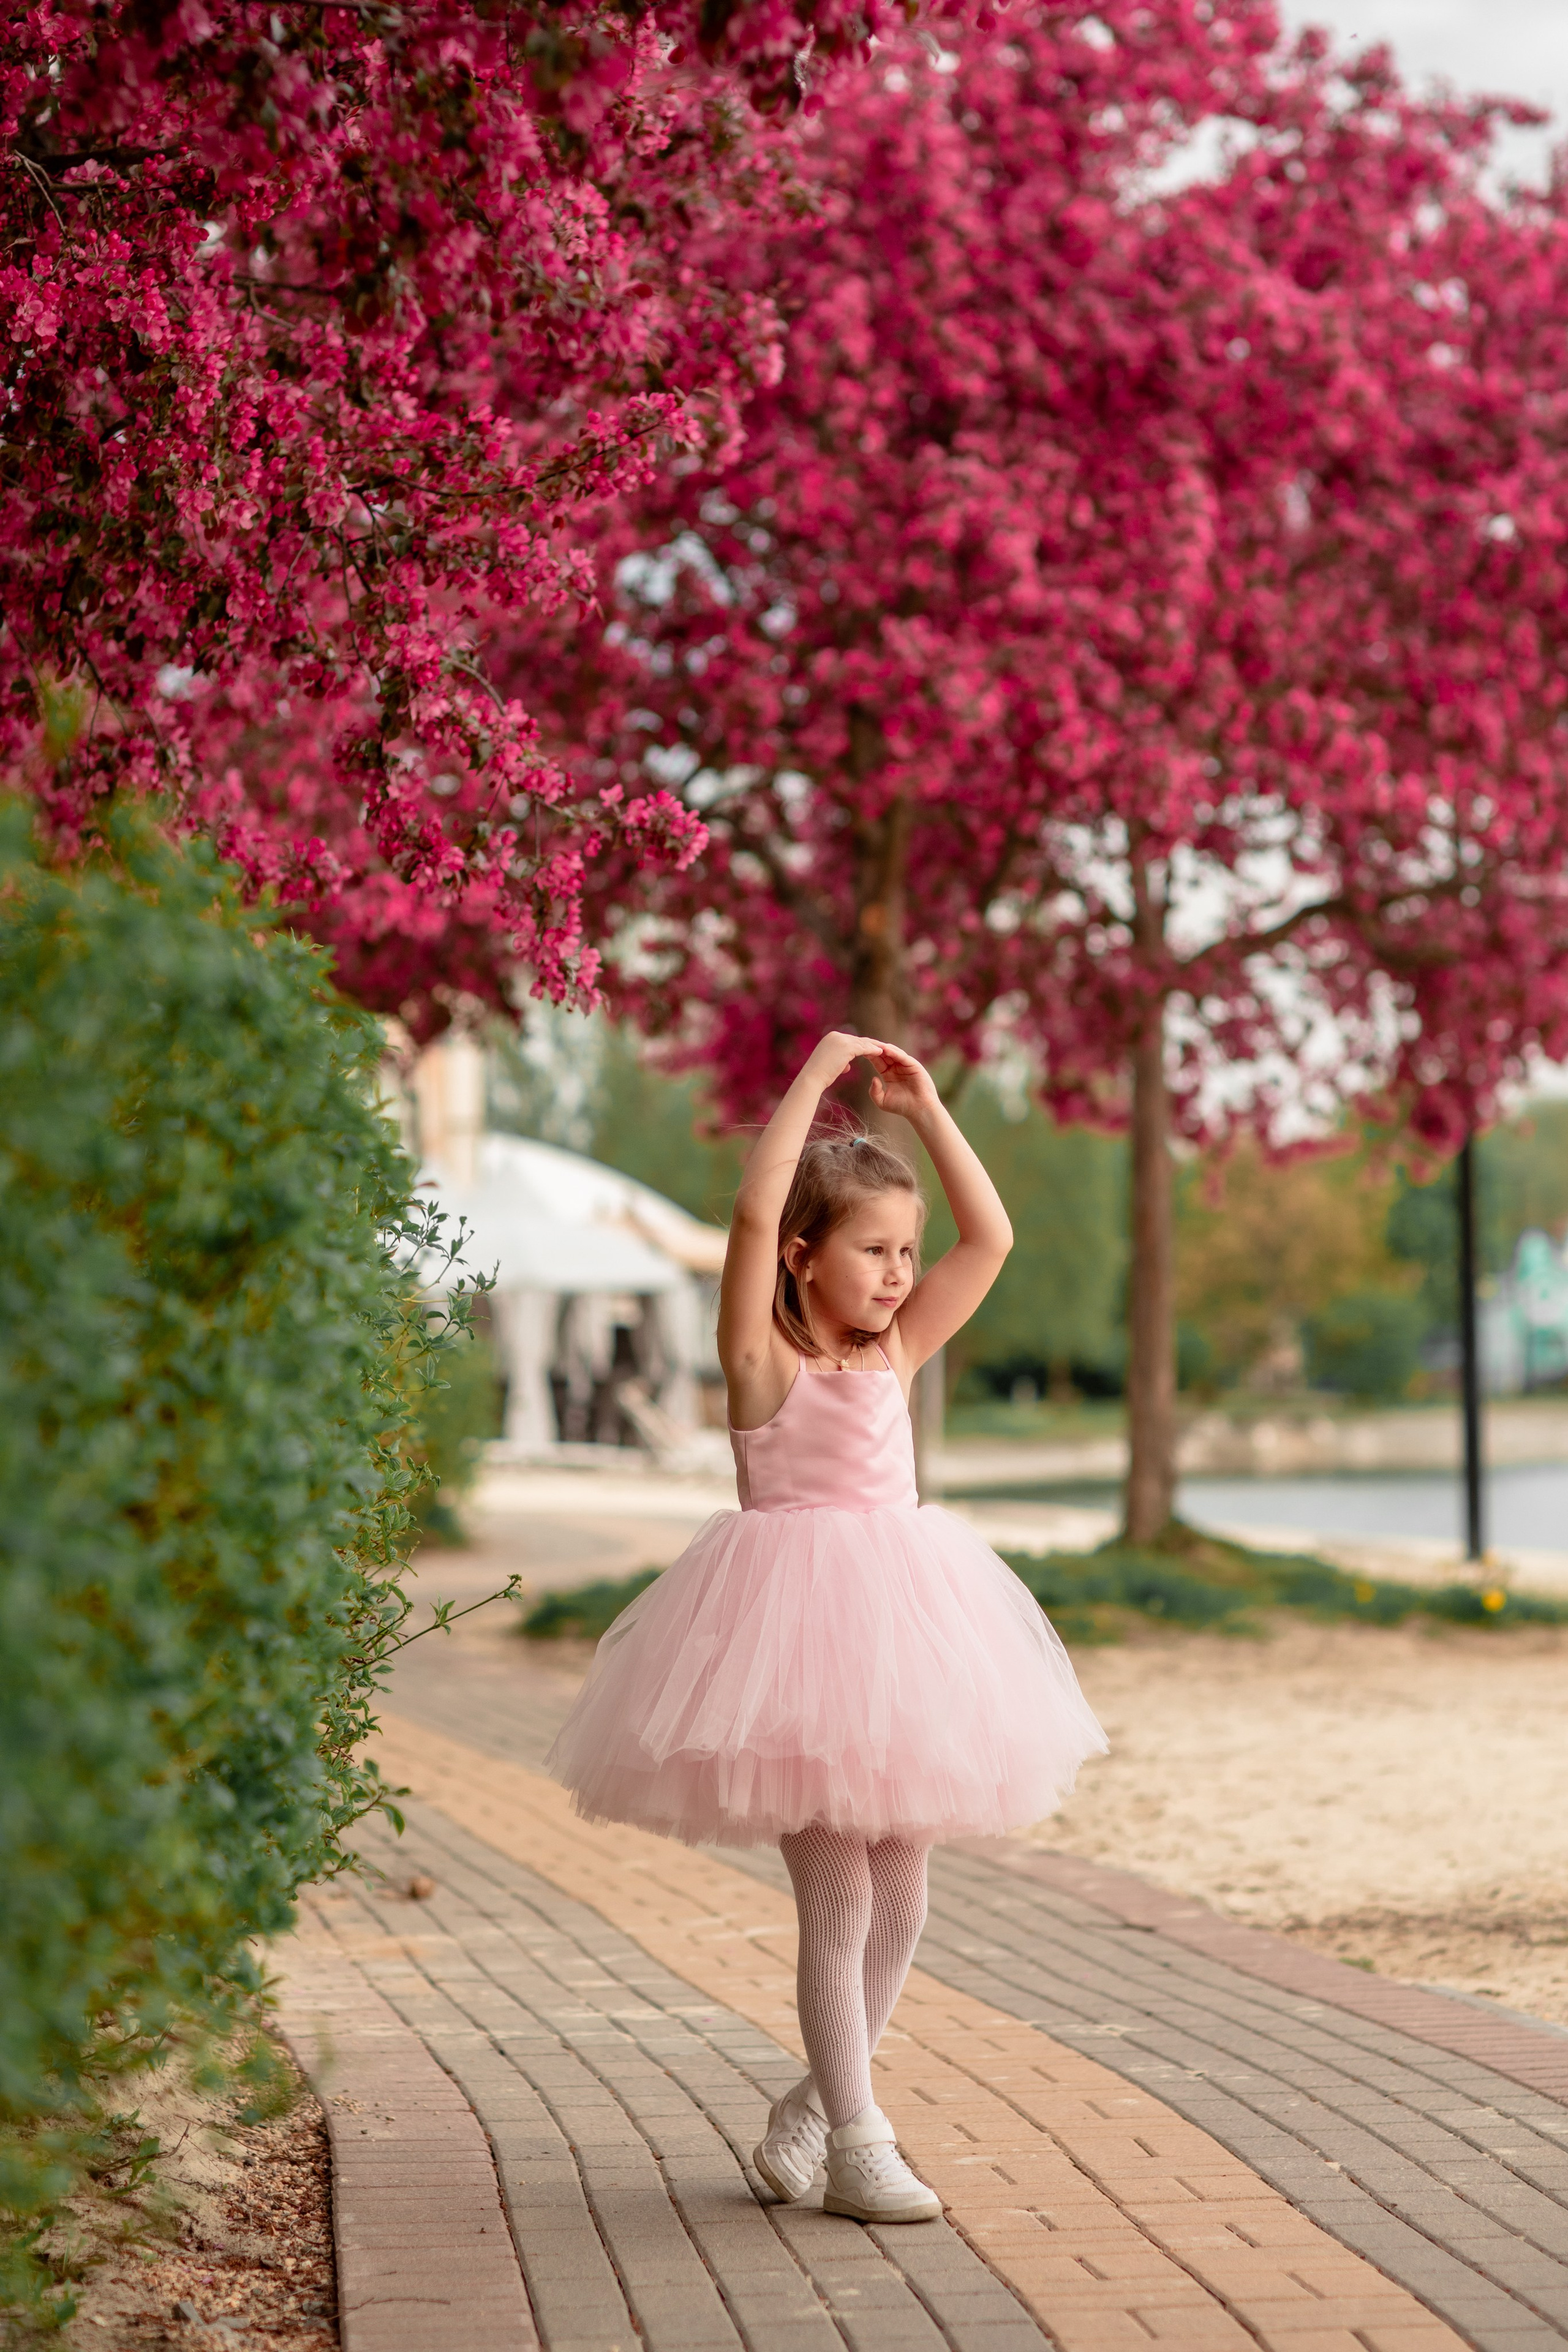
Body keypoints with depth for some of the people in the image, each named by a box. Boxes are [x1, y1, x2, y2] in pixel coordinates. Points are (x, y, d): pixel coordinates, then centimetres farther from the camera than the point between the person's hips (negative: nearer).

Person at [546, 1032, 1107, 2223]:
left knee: (899, 1903, 9)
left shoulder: (897, 1354, 12)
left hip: (900, 1622, 6)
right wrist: (817, 1076, -14)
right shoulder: (764, 1357, -4)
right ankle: (855, 2146, 2)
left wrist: (926, 1107, 9)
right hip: (798, 1629, -6)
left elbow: (990, 1238, 11)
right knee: (837, 1898, -5)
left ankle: (821, 2097, 26)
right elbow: (755, 1213, -18)